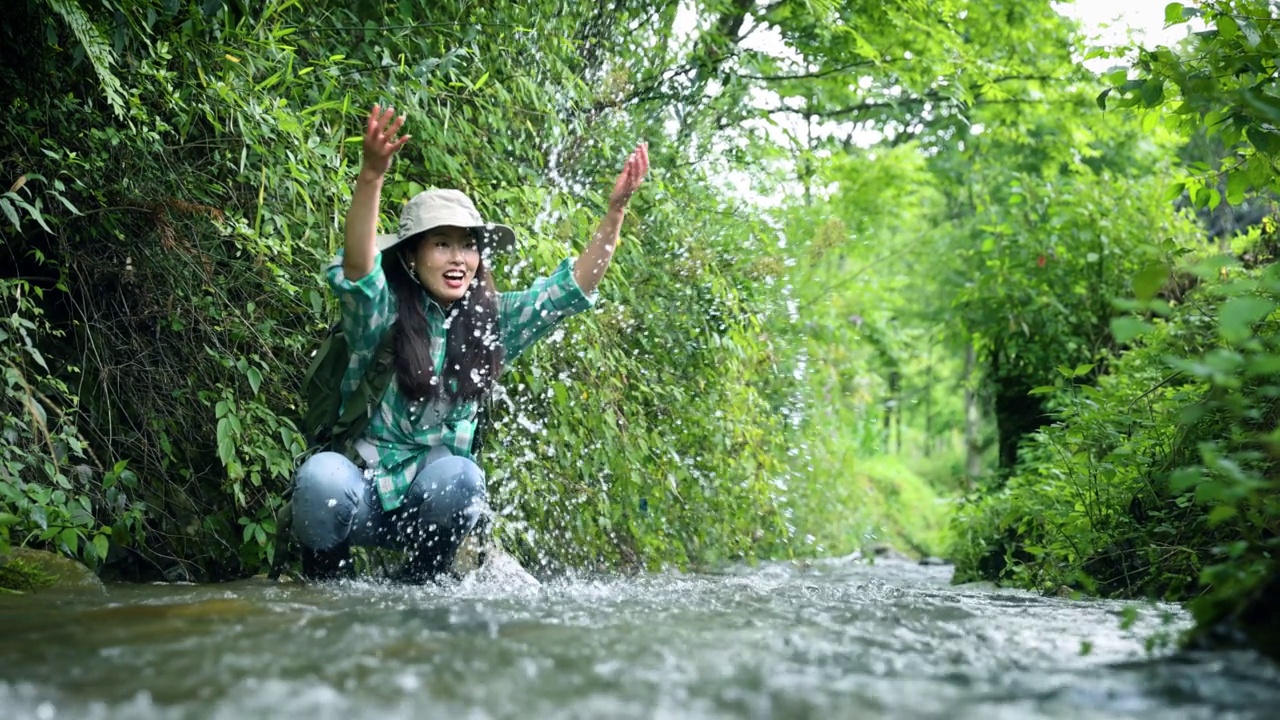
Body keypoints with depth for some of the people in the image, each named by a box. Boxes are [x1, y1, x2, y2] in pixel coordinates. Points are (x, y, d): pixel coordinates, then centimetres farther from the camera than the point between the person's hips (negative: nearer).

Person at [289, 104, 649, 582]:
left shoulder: (493, 322, 3)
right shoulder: (381, 314, -9)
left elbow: (573, 288, -4)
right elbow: (357, 270, -30)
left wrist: (616, 209, -18)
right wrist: (370, 177, -48)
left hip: (433, 501, 2)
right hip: (362, 499, -2)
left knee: (456, 475, -33)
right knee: (321, 475, -35)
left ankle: (419, 588, -6)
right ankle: (326, 587, -5)